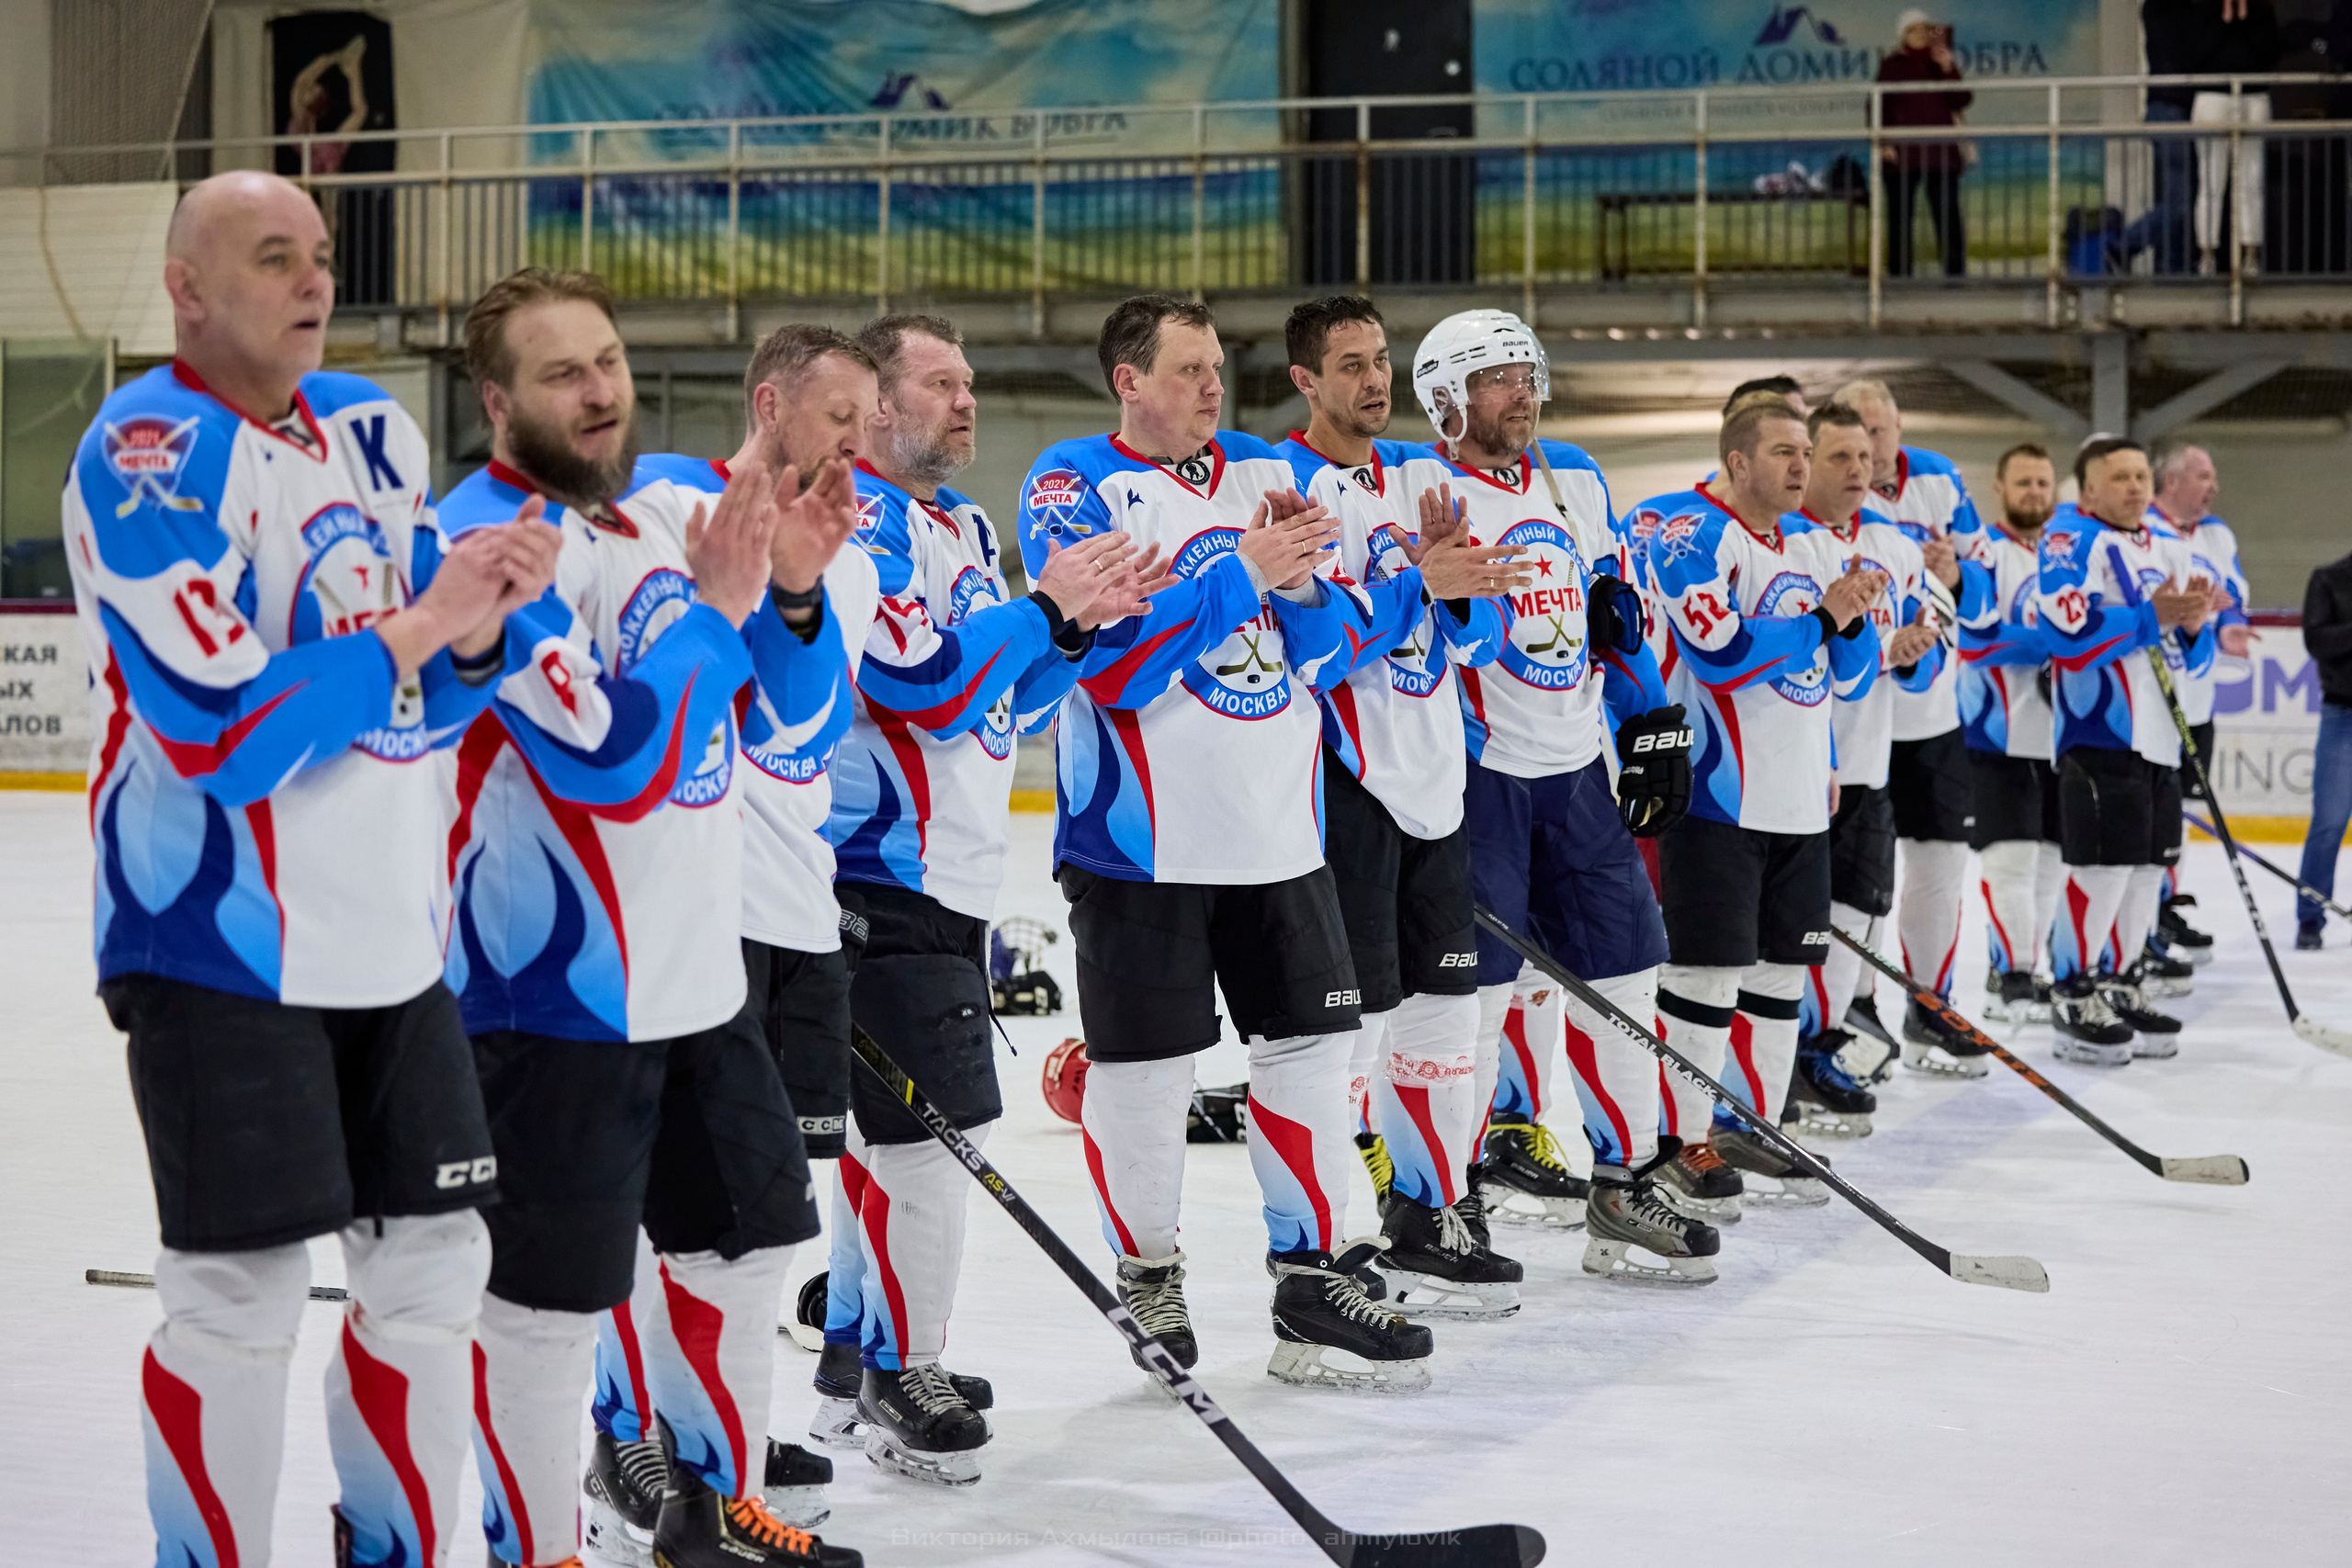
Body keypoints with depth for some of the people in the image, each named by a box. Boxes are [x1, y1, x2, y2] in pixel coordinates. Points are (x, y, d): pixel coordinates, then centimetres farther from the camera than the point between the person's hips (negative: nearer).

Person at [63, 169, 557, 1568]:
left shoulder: (374, 427, 10)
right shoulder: (145, 454, -13)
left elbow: (431, 696, 11)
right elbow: (223, 733, -22)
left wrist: (482, 622, -10)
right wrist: (415, 623, -19)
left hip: (392, 925, 7)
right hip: (221, 937, -7)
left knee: (436, 1265, 11)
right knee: (243, 1297, -3)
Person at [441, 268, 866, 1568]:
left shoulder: (677, 508, 7)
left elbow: (801, 715, 8)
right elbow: (607, 761, -26)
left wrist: (792, 592, -9)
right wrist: (714, 606, -20)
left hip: (699, 965, 9)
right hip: (553, 986, -9)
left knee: (746, 1233, 20)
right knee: (550, 1300, -4)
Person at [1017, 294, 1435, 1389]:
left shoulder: (1267, 473, 11)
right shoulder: (1075, 486, -7)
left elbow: (1341, 636, 10)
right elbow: (1108, 655, -18)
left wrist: (1303, 581, -12)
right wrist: (1243, 572, -20)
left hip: (1279, 826, 6)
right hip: (1139, 836, -5)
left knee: (1311, 1047, 7)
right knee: (1144, 1070, 3)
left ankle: (1313, 1281, 16)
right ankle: (1146, 1278, 21)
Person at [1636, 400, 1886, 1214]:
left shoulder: (1816, 545, 15)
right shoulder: (1693, 533, -10)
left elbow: (1850, 678, 15)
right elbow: (1720, 651, -21)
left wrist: (1855, 620, -5)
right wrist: (1821, 618, -16)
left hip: (1799, 800, 8)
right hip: (1717, 792, -8)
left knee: (1784, 966, 11)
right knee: (1709, 969, -6)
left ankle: (1755, 1131, 22)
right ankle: (1683, 1142, 3)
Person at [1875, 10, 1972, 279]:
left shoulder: (1942, 62, 12)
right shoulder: (1891, 65, 7)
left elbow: (1962, 100, 2)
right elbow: (1879, 106, 5)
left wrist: (1948, 69, -10)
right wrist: (1882, 143, -7)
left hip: (1941, 151, 1)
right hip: (1901, 152, -1)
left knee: (1948, 213, -6)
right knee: (1900, 214, 0)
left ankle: (1956, 269, -4)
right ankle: (1899, 273, 4)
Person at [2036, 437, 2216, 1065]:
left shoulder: (2170, 552, 18)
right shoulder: (2071, 542, -7)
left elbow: (2193, 657, 19)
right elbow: (2067, 628, -22)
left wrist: (2194, 625, -4)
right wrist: (2151, 617, -20)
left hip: (2158, 736, 8)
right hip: (2100, 733, -8)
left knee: (2148, 867, 12)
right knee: (2103, 867, -10)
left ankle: (2120, 989, 23)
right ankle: (2074, 1000, -1)